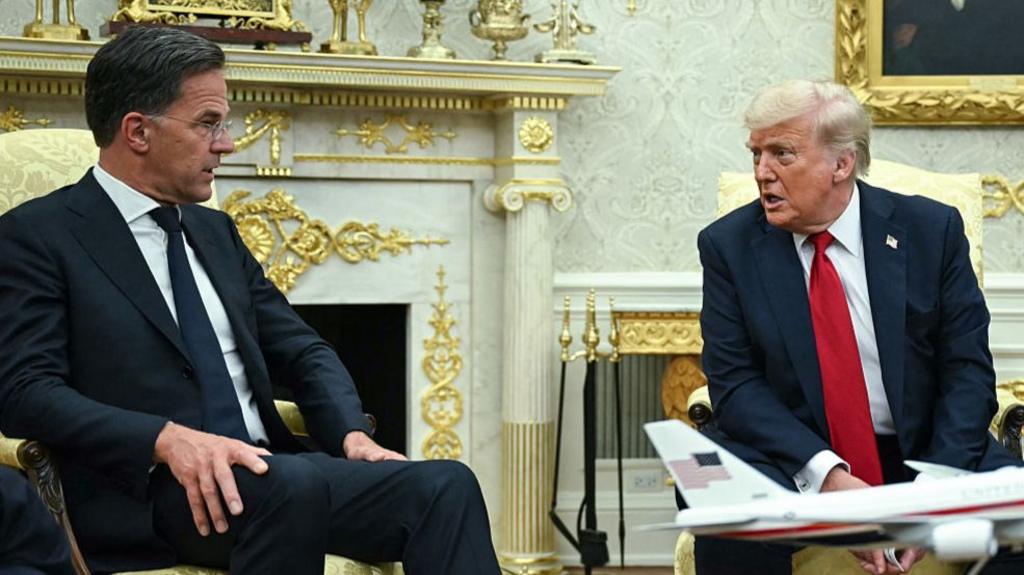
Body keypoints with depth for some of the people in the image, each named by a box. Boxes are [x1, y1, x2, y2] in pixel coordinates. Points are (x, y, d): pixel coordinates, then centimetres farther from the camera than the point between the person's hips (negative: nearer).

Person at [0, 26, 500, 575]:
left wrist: (353, 434, 0)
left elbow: (301, 351, 22)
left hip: (268, 469, 7)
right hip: (149, 492, -7)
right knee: (292, 483, -38)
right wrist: (168, 439, -25)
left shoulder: (215, 231, 23)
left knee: (446, 485, -19)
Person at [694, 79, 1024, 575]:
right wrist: (826, 474, -21)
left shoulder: (931, 229, 0)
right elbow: (735, 382, -6)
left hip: (923, 455, 1)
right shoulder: (728, 245, 0)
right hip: (791, 467, -1)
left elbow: (967, 370, -2)